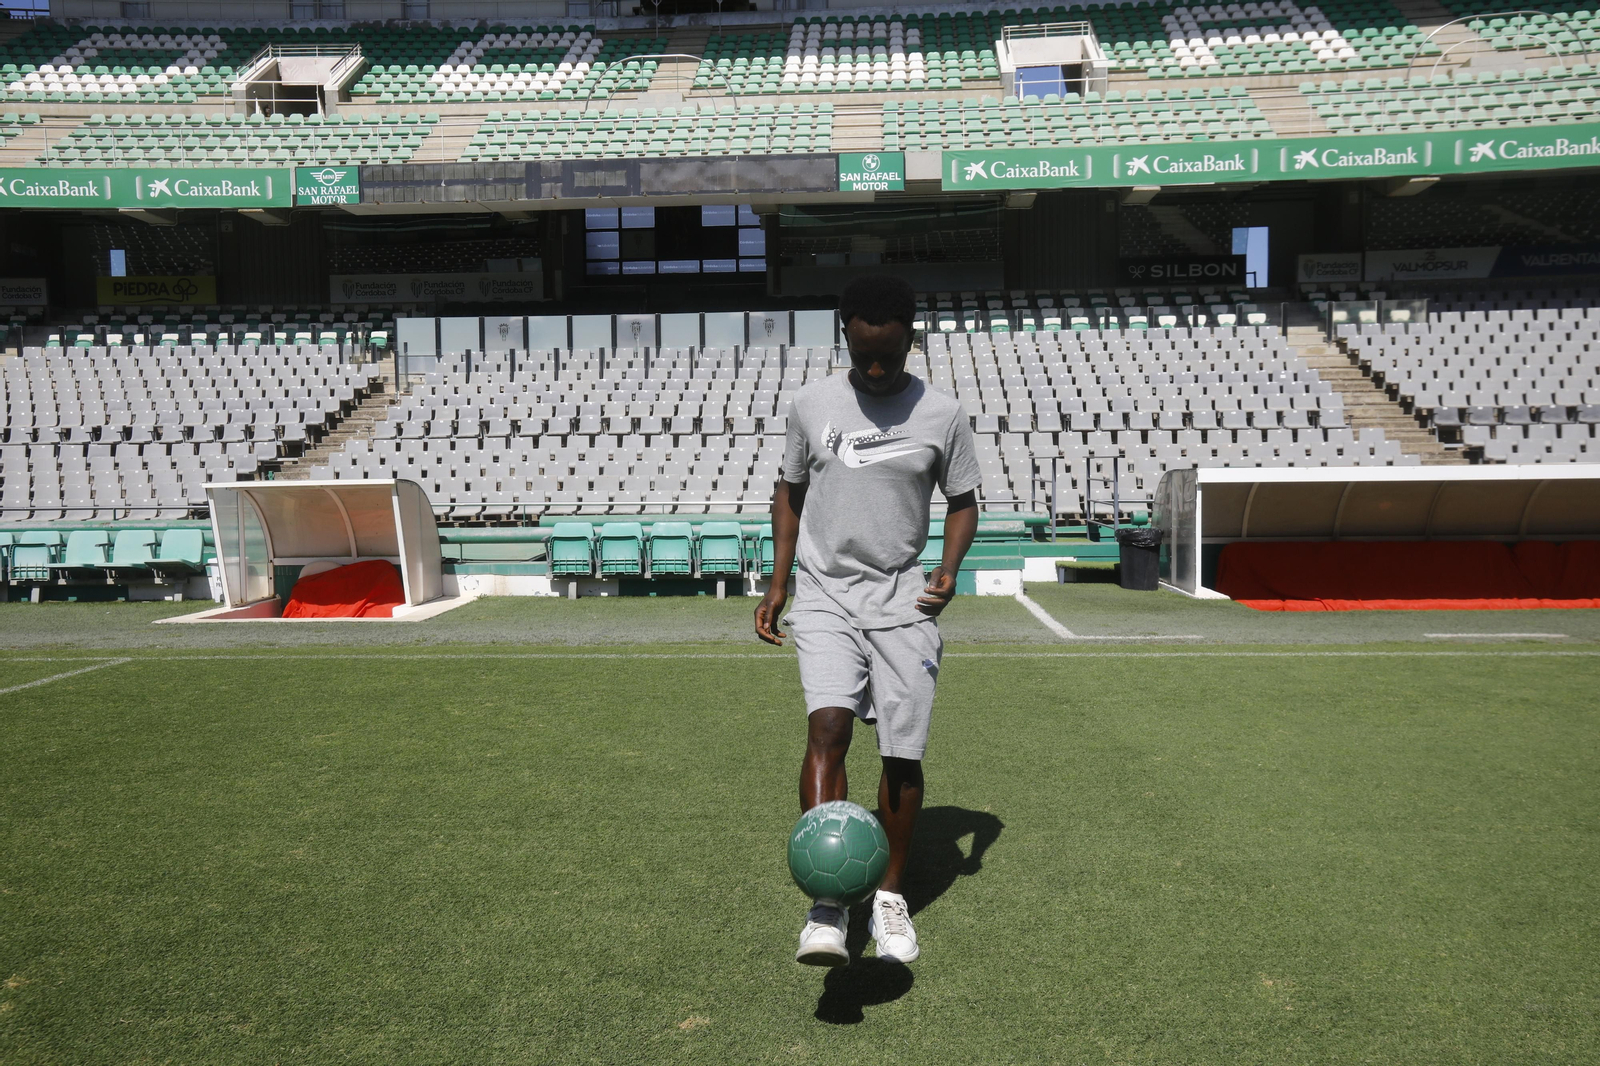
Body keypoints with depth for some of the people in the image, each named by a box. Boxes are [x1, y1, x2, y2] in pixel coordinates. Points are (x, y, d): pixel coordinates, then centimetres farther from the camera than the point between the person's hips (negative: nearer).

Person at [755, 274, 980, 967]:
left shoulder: (941, 415, 1)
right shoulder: (813, 404, 3)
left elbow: (963, 501, 11)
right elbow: (790, 491, 14)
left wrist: (949, 570, -7)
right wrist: (778, 584, 9)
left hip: (903, 598, 0)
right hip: (825, 596, 0)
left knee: (903, 751, 1)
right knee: (828, 726, -20)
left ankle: (891, 898, 20)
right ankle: (828, 903, -16)